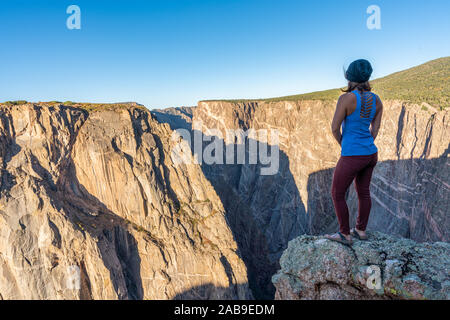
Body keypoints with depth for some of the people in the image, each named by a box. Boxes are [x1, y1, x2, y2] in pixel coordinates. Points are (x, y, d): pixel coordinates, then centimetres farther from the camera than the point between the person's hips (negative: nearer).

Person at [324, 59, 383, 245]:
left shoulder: (346, 98, -19)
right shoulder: (376, 101, 2)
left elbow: (334, 128, -15)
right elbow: (375, 130, 8)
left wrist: (343, 145, 4)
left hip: (352, 157, -8)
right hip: (371, 153, 8)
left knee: (337, 194, 8)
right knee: (363, 191, 20)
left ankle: (345, 235, 19)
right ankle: (361, 230, 34)